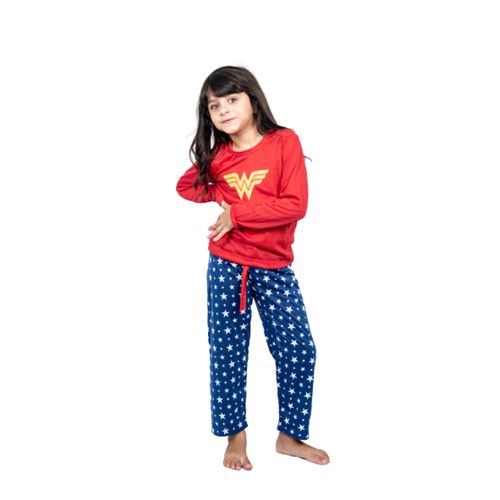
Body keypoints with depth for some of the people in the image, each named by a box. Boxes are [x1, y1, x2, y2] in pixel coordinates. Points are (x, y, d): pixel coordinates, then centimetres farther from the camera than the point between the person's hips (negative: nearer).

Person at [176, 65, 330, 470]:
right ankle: (235, 437, 24)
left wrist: (237, 212, -17)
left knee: (299, 351, 1)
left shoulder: (284, 141, -7)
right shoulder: (217, 156, 3)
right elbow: (186, 187, 19)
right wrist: (222, 193, -1)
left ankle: (290, 436, 20)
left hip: (274, 268, -2)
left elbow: (296, 205, -15)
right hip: (225, 267, 2)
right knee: (227, 354, 7)